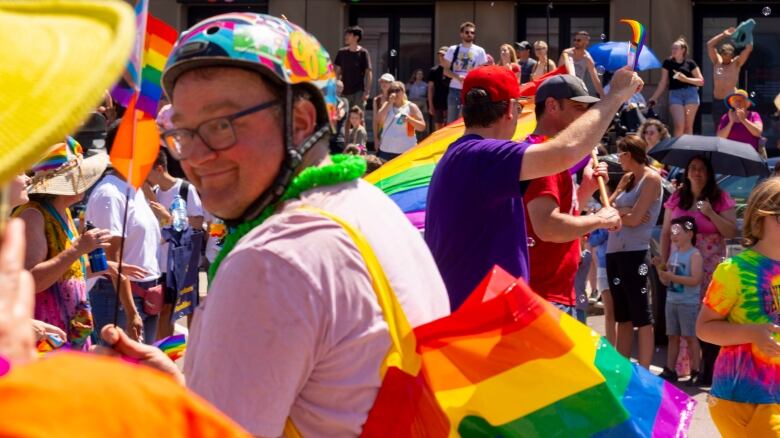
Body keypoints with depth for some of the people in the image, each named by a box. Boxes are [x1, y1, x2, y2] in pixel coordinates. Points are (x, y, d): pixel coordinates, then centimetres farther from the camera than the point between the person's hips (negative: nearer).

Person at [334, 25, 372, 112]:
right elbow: (337, 71, 12)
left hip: (358, 92, -4)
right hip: (344, 91, 4)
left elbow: (369, 73, -5)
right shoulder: (342, 52, 7)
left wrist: (367, 92, -12)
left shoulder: (363, 53, -5)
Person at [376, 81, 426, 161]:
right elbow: (379, 118, -7)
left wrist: (410, 119, -20)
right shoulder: (387, 105, 12)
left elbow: (422, 127, -2)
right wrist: (390, 102, -9)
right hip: (386, 149, 4)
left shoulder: (411, 107, 1)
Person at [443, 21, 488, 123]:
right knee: (452, 121, 3)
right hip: (455, 89, 1)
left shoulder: (479, 51, 3)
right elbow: (446, 70, 4)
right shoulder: (453, 49, 4)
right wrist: (457, 77, -15)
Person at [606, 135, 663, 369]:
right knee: (623, 317, 11)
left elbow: (634, 219, -14)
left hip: (635, 253, -8)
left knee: (642, 316, -6)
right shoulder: (627, 179, 16)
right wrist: (625, 214, -10)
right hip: (614, 251, 8)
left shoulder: (651, 179, -6)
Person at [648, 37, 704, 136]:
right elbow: (663, 83, 11)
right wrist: (654, 98, 6)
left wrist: (686, 79, -11)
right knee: (679, 125, -14)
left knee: (688, 126, 1)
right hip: (675, 94, 0)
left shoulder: (690, 63, 4)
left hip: (690, 93, 0)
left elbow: (701, 81, 2)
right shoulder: (668, 63, 8)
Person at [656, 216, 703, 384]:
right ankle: (670, 371, 11)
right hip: (671, 301, 7)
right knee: (673, 336, 9)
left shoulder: (694, 254, -10)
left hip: (688, 303, -7)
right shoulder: (673, 253, 12)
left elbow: (695, 280, -21)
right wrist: (661, 273, -5)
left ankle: (695, 371, 3)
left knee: (690, 337, -3)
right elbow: (666, 281, 16)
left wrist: (672, 276, -21)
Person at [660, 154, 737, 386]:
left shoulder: (721, 198, 2)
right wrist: (664, 262, 8)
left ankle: (708, 369, -3)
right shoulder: (677, 198, 11)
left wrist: (710, 213, -13)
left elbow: (732, 232, -3)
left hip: (710, 267, -3)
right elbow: (666, 232, 14)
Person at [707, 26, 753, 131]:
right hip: (717, 101, 4)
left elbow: (749, 48, -8)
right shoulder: (717, 62, 9)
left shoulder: (736, 63, -1)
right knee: (718, 131, 8)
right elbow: (710, 44, 4)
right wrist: (724, 34, 3)